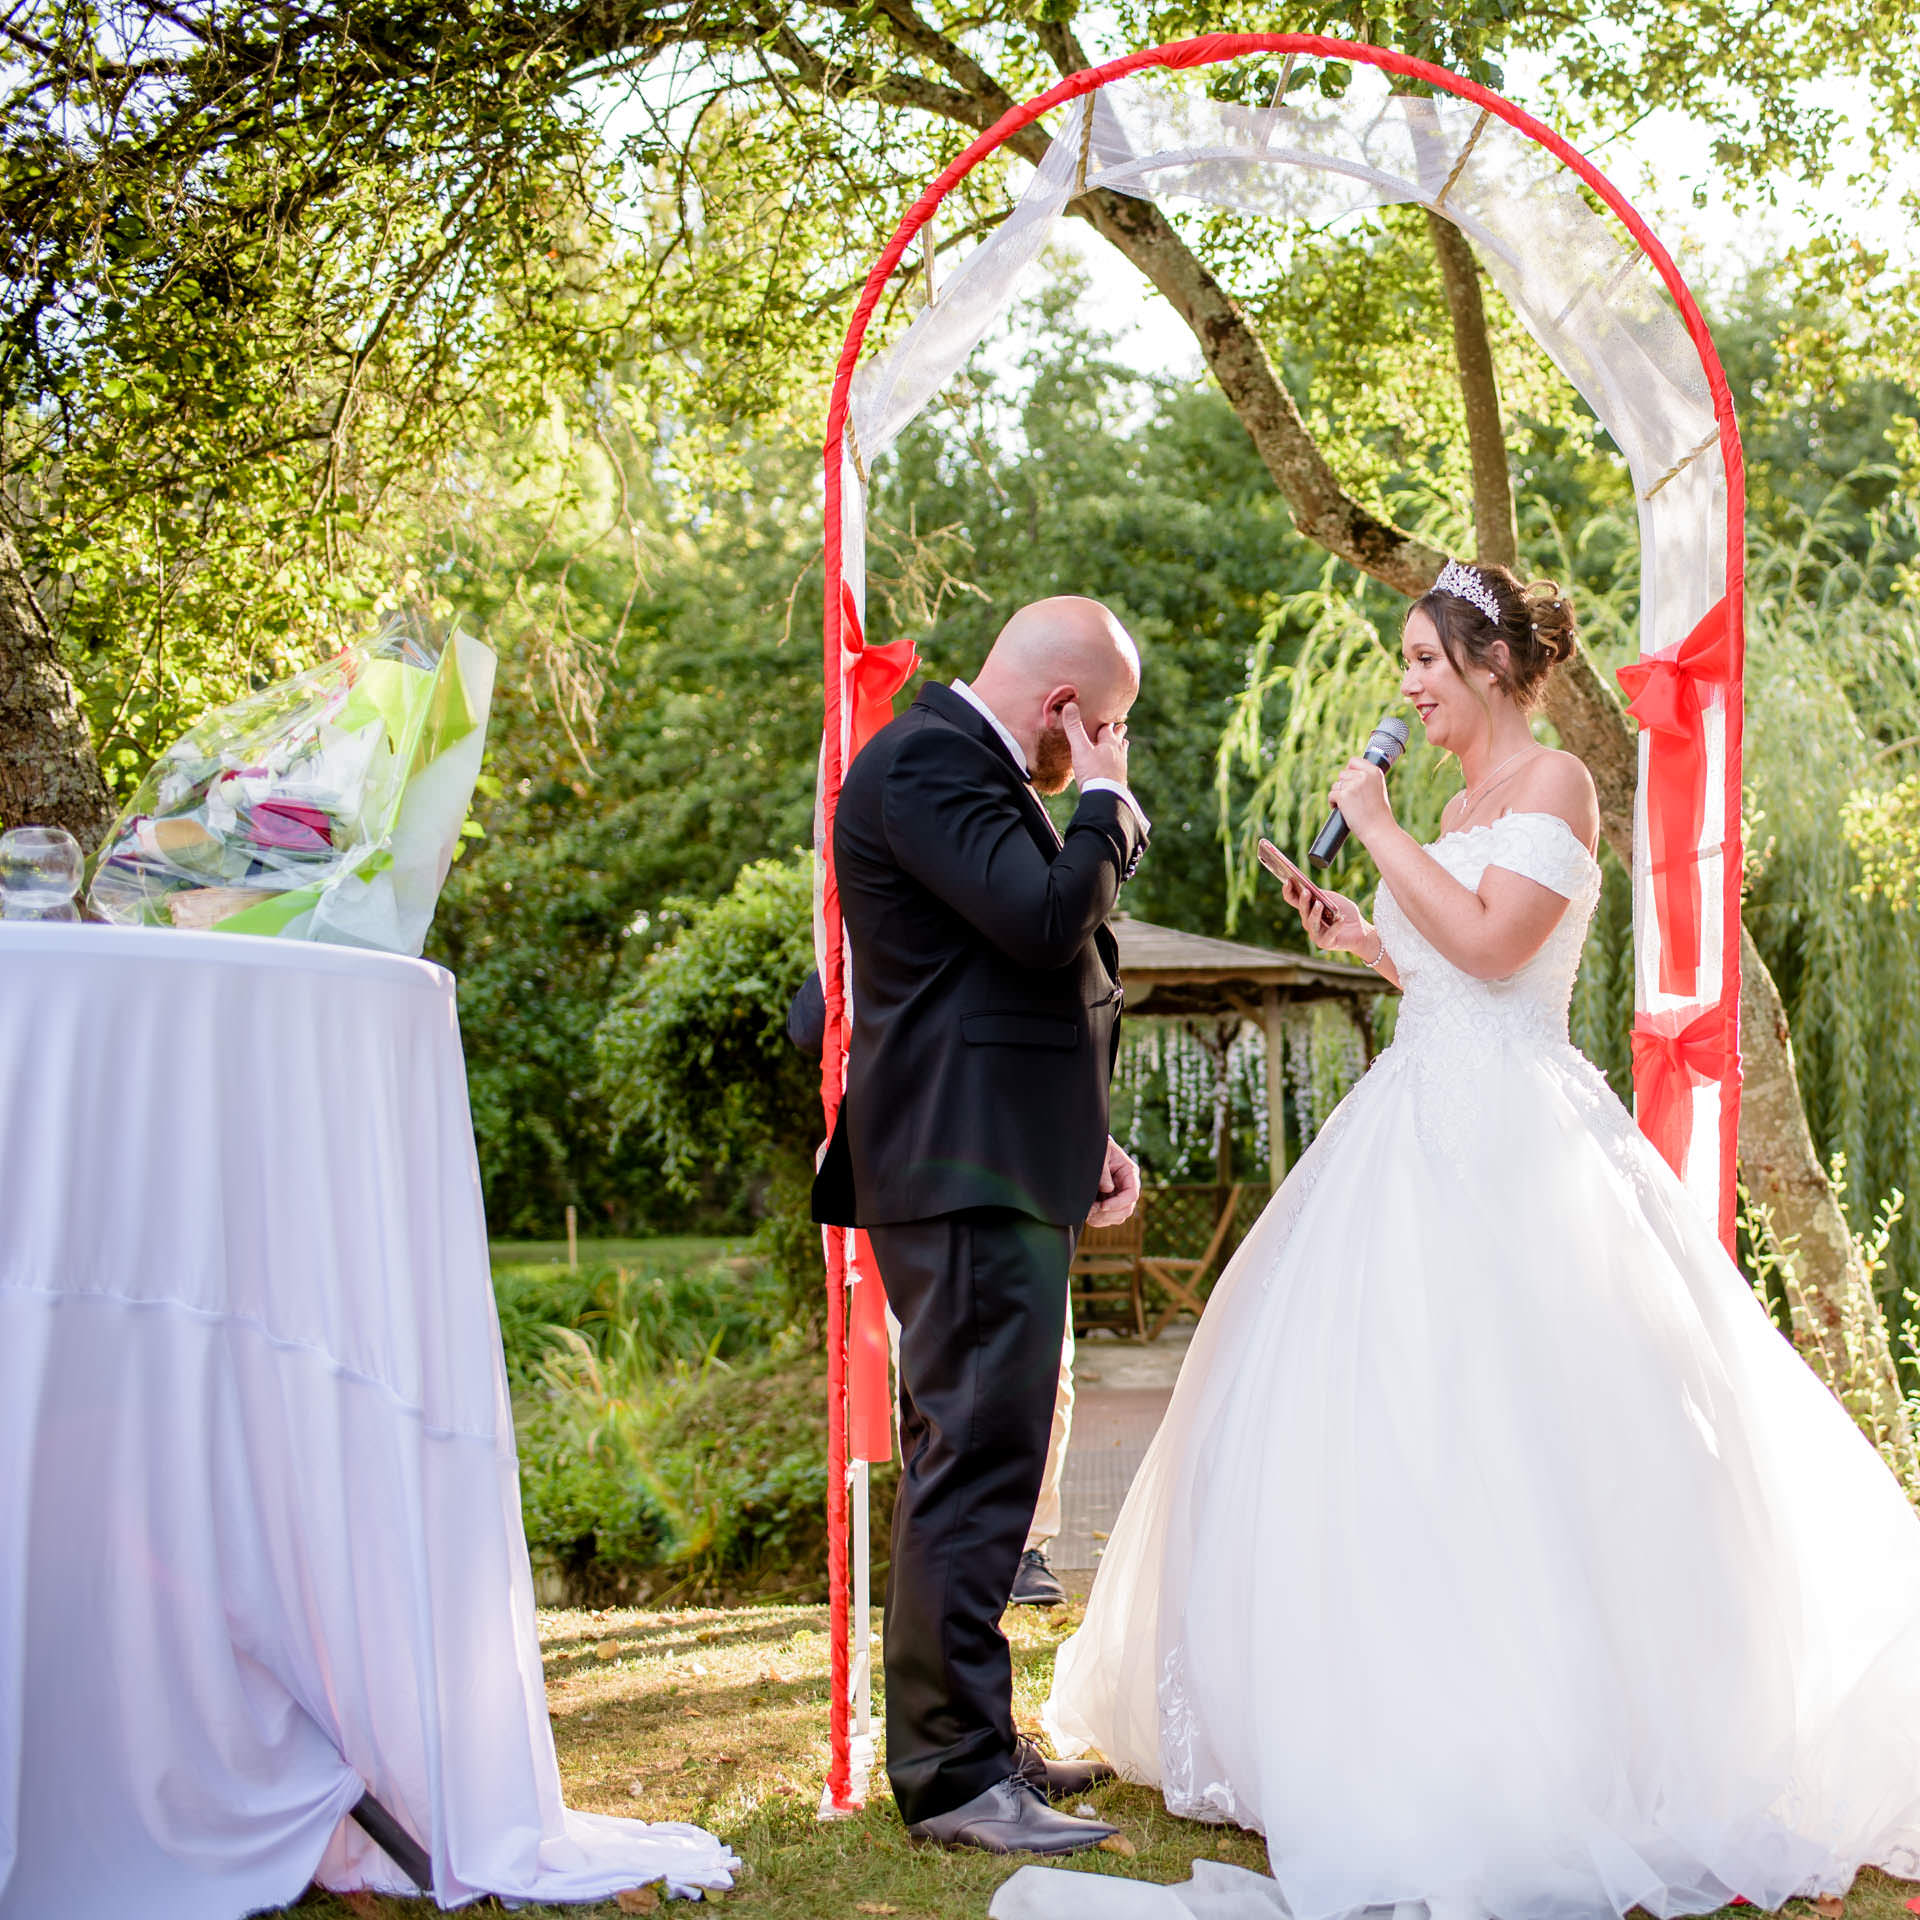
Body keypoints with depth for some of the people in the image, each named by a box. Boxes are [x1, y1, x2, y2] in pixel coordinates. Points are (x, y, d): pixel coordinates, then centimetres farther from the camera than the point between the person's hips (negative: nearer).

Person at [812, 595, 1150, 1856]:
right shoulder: (926, 764, -12)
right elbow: (1047, 921, -25)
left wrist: (1086, 1137, 17)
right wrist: (1105, 801, -7)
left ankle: (965, 1742, 25)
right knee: (978, 1462, -10)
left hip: (1001, 1169, 11)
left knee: (971, 1460, 16)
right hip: (969, 1173, -11)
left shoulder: (966, 764, 20)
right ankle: (954, 1774, -4)